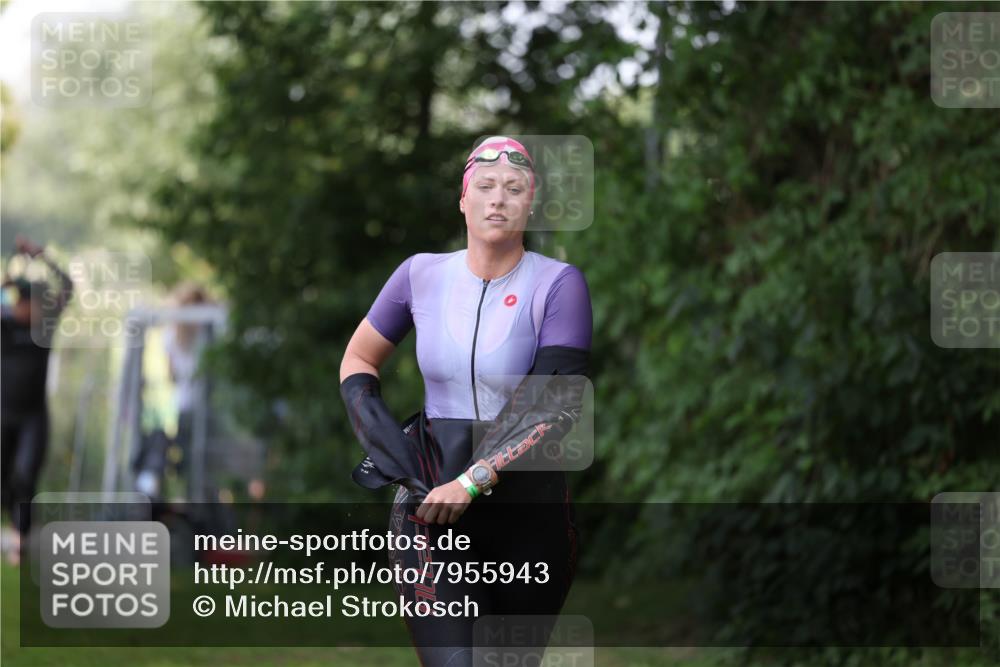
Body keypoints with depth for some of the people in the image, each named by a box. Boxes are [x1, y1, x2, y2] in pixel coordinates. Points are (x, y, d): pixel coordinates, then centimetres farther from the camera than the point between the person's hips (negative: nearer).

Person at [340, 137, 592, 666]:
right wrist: (394, 455, 0)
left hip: (530, 507, 0)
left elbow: (558, 407, -13)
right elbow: (357, 362, 15)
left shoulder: (558, 284, -5)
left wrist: (473, 482, -21)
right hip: (432, 503, 0)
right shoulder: (423, 274, 3)